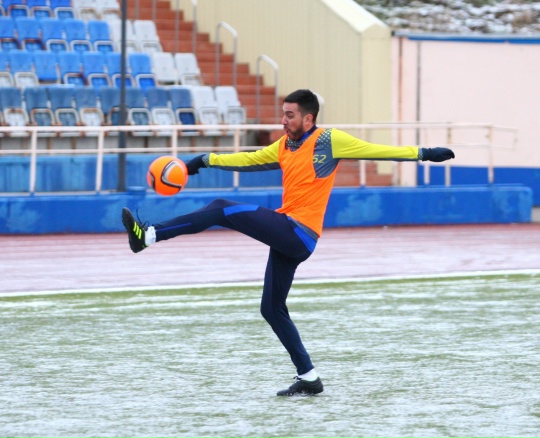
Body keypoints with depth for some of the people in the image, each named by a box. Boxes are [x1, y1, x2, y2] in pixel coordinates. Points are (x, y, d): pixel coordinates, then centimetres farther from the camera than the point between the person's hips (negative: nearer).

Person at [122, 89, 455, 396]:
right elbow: (249, 160, 27)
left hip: (298, 231, -9)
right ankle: (308, 378, 11)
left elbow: (376, 150, -3)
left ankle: (149, 235, -18)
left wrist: (423, 153, -8)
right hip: (287, 238, 9)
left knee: (222, 210, -15)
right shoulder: (284, 146, 18)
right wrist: (206, 161, 23)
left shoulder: (330, 140, -4)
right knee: (272, 309, 9)